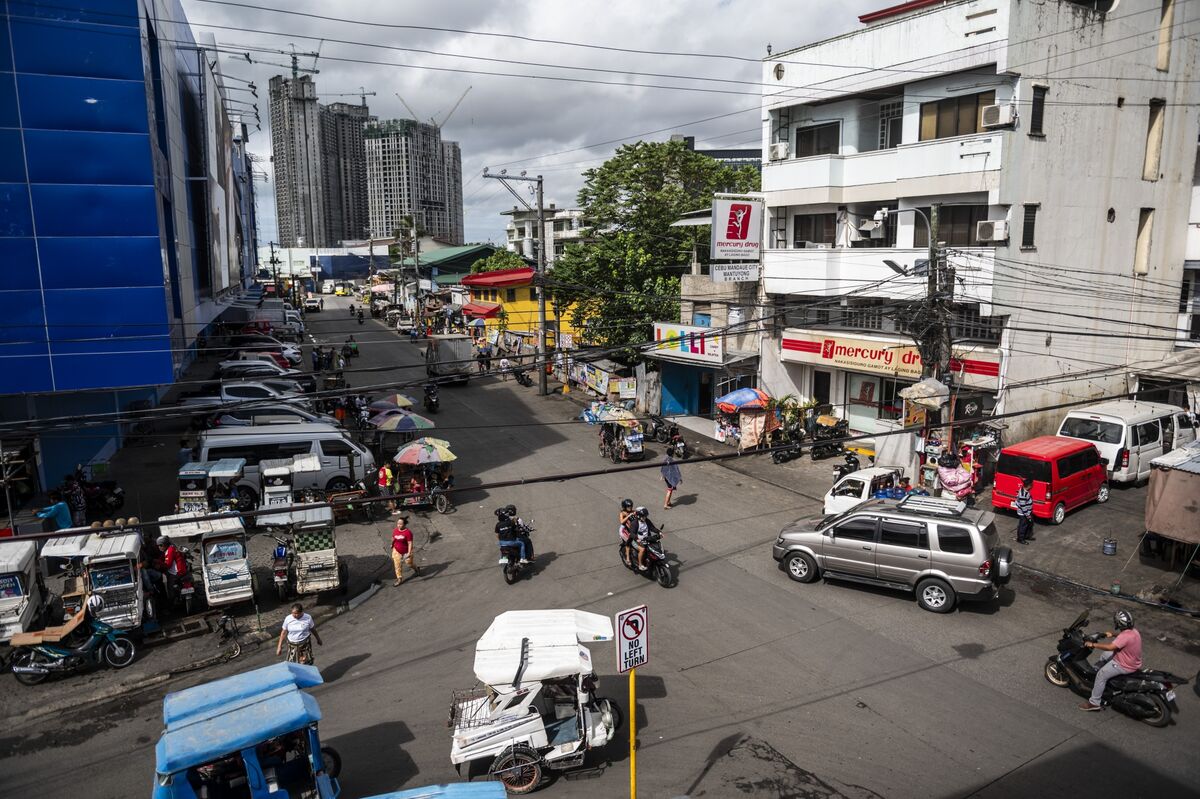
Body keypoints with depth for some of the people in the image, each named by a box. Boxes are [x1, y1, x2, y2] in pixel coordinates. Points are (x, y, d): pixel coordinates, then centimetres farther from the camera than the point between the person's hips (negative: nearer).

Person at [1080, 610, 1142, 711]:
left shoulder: (1125, 636, -32)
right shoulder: (1134, 631, -2)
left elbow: (1110, 647, -39)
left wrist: (1093, 644, -31)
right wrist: (1113, 634, 8)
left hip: (1125, 666, -10)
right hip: (1132, 661, 10)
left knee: (1101, 675, -10)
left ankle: (1094, 702, -5)